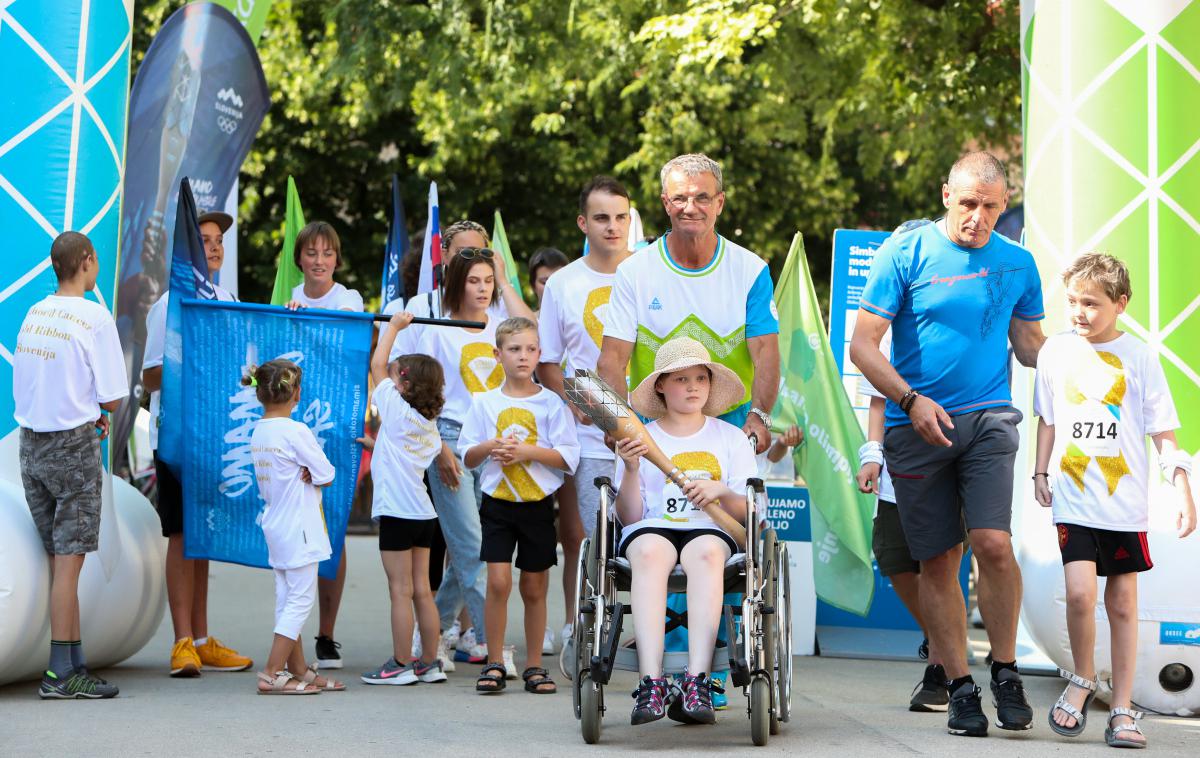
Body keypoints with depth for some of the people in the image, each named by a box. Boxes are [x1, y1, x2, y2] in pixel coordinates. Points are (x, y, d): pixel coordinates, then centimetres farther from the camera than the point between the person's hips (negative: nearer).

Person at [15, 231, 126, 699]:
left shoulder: (33, 315, 9)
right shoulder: (94, 317, -11)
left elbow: (24, 388, 13)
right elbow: (112, 400, -12)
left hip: (30, 445, 7)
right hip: (73, 448, -7)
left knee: (61, 560, 11)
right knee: (69, 561, -4)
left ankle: (75, 664, 15)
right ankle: (60, 674, -3)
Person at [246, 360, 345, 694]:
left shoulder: (258, 432, 8)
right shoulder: (295, 432, -17)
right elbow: (327, 475, -14)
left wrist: (306, 473, -5)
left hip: (275, 526, 8)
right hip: (298, 528, -8)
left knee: (287, 601, 12)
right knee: (301, 600, -4)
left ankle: (300, 671, 20)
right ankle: (272, 675, -7)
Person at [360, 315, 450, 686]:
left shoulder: (397, 410, -8)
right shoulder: (429, 423, 12)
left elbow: (377, 364, -3)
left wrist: (394, 326, 7)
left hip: (397, 513, -8)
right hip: (423, 513, 8)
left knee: (401, 592, -5)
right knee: (422, 591, 10)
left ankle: (400, 665, -2)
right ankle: (430, 663, 13)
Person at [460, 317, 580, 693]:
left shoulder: (551, 403, 0)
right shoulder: (485, 402, 6)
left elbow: (569, 457, -5)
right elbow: (467, 457, 9)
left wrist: (528, 451, -17)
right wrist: (490, 447, -12)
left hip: (538, 504, 0)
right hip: (497, 503, 0)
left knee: (534, 588, 6)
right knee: (498, 581, -11)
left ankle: (534, 666, 16)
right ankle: (495, 663, 0)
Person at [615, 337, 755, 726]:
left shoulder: (730, 437, 19)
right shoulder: (641, 438, 15)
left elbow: (748, 513, 11)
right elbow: (630, 517, 6)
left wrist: (721, 493, -10)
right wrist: (631, 470, -9)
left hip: (711, 530, 0)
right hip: (652, 529, 0)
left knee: (706, 552, -38)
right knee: (649, 552, -38)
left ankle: (696, 682, -48)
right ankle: (651, 683, -48)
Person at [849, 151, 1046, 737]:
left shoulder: (1017, 264, 9)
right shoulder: (906, 252, -1)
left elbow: (1030, 347, 20)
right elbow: (863, 346, -3)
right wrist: (912, 400, -15)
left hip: (988, 420, 1)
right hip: (916, 426, -1)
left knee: (994, 544, -16)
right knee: (937, 560, 3)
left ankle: (1006, 672, 3)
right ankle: (960, 688, 15)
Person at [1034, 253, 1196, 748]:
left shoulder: (1138, 356, -1)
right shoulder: (1056, 351, 5)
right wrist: (1041, 473, 10)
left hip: (1125, 502, 0)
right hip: (1073, 498, 0)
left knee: (1122, 602, 5)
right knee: (1080, 593, -15)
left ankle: (1122, 711, 14)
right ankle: (1082, 680, 10)